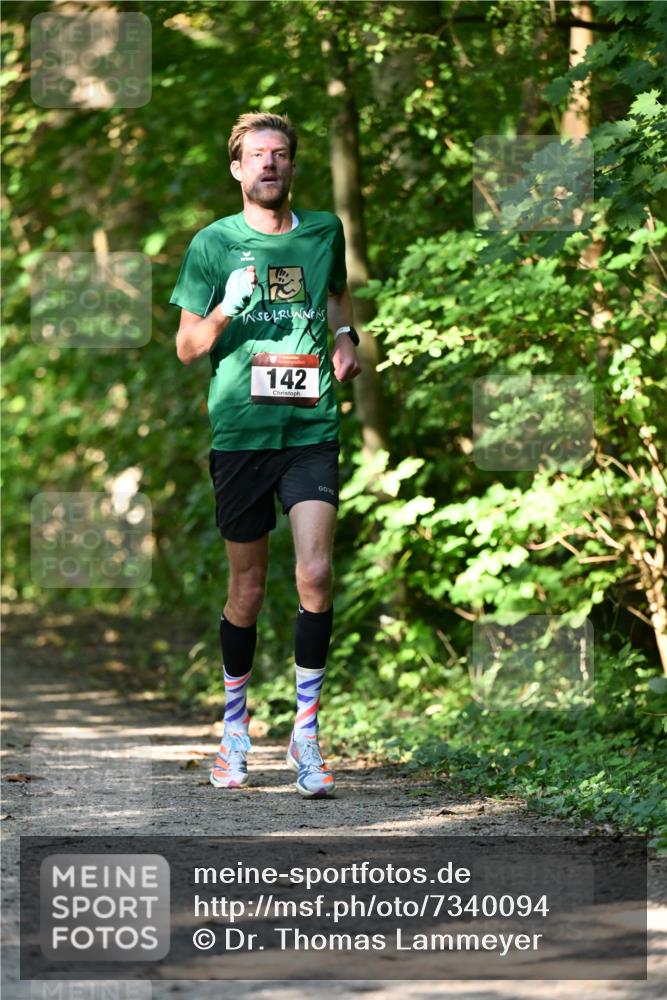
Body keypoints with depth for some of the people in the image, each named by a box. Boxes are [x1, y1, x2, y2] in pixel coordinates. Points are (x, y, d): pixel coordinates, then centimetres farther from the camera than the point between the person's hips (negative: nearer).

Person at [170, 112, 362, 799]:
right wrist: (226, 310, -15)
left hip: (312, 427, 1)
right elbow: (186, 348, 4)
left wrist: (345, 337, 10)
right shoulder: (214, 242, 2)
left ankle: (305, 733, -4)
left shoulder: (324, 231, 9)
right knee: (248, 589, 6)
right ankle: (235, 726, 26)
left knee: (315, 574, -14)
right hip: (240, 430, -1)